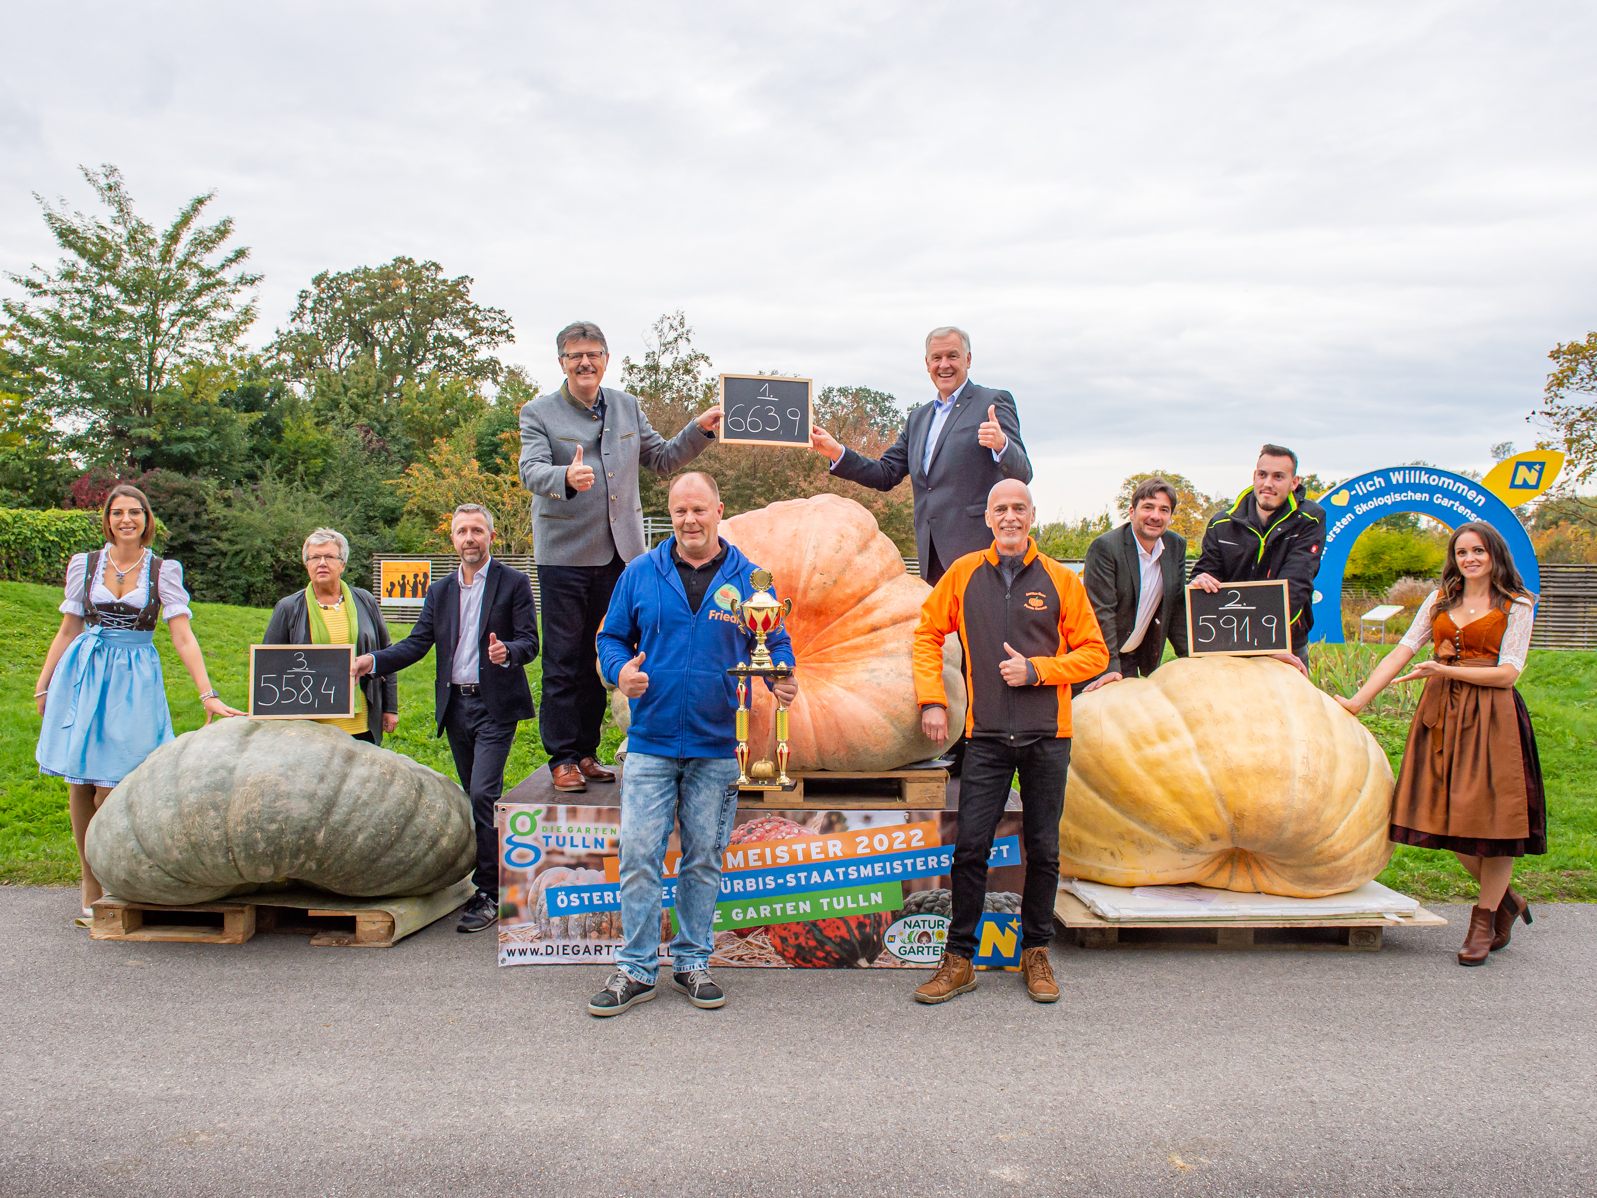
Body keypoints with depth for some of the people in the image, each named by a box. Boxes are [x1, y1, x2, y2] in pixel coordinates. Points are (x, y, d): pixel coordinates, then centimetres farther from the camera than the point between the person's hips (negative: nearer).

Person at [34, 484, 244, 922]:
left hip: (134, 680, -2)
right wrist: (43, 686, 14)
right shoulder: (84, 565, 7)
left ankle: (99, 890, 6)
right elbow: (68, 632, 14)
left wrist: (207, 694, -14)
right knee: (80, 783, 3)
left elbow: (183, 637, -6)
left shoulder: (163, 571, 0)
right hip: (82, 674, 2)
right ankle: (90, 885, 16)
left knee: (109, 784, -7)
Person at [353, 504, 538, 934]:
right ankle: (491, 880, 24)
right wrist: (373, 661, -9)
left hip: (495, 706, -5)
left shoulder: (513, 583, -1)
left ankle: (488, 894, -7)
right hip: (455, 706, 6)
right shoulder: (440, 591, 13)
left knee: (483, 793, -13)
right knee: (477, 797, 12)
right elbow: (417, 643, 6)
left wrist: (508, 653, -29)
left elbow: (529, 641, -7)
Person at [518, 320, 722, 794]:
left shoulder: (627, 407, 14)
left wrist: (699, 431, 5)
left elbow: (662, 459, 19)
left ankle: (587, 752, 22)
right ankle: (562, 758, 9)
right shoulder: (539, 413, 0)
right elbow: (531, 470, -16)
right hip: (565, 554, -4)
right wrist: (567, 478, -37)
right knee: (564, 661, -1)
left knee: (604, 657, 11)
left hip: (619, 553, 4)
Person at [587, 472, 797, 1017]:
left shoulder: (748, 578, 4)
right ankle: (636, 969, 12)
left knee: (704, 860, 10)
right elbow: (612, 637, 11)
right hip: (651, 742, 0)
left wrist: (783, 678, -12)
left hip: (718, 747, 0)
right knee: (639, 856, -2)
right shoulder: (640, 574, 5)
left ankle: (693, 961, 25)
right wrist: (621, 670, -11)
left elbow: (774, 643, 10)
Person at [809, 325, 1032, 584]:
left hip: (977, 549, -6)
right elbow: (886, 474, 20)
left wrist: (1000, 444, -30)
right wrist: (837, 453, 7)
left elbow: (1021, 474, -8)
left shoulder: (993, 403, 1)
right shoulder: (918, 417, 22)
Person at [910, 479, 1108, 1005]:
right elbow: (927, 633, 11)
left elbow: (1094, 651, 3)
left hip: (1047, 735, 0)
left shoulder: (1060, 580, 2)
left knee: (1043, 850, 9)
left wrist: (1036, 669, -10)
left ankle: (1035, 952, 26)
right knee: (970, 848, -1)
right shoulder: (964, 573, 4)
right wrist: (932, 699, 1)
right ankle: (959, 960, 12)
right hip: (986, 736, 0)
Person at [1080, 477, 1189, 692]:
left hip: (1139, 657, 6)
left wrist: (1188, 656, 2)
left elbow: (1177, 607, 8)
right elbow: (1101, 612, -21)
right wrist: (1109, 667, -25)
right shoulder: (1105, 547, -17)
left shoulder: (1176, 546, 2)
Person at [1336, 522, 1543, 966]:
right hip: (1440, 712, 4)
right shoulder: (1440, 600, 14)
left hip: (1491, 716, -4)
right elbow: (1403, 651, 7)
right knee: (1445, 816, 4)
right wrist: (1357, 701, -2)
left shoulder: (1516, 607, 3)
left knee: (1491, 816, -3)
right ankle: (1505, 899, 25)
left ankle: (1485, 920, 11)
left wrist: (1444, 670, -16)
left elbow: (1508, 674, -5)